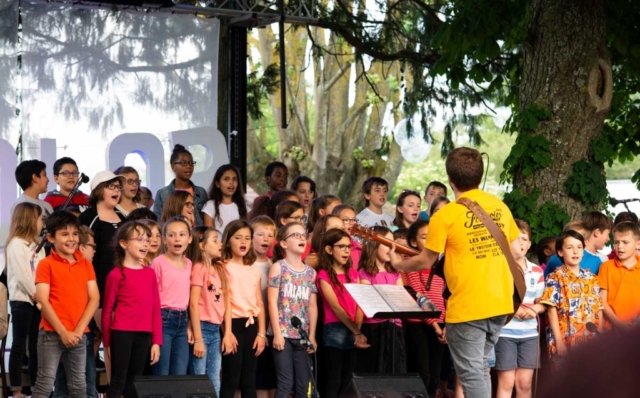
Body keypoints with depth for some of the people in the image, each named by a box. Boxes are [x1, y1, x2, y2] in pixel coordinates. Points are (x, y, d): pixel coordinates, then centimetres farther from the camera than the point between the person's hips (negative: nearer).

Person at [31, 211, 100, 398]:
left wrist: (79, 329, -8)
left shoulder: (86, 264, 10)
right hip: (52, 333, -4)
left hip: (79, 335, 4)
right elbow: (43, 301, -9)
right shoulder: (46, 264, -2)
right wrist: (63, 332, -14)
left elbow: (94, 298, 5)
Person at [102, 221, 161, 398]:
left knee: (135, 383, 10)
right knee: (118, 382, -2)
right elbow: (107, 310, -1)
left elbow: (155, 309, 11)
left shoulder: (150, 273, 10)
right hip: (122, 333, -5)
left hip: (143, 335, 5)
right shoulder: (116, 274, -5)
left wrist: (157, 341, 6)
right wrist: (107, 342, 1)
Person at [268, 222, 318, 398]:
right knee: (286, 383, -9)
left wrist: (312, 336, 5)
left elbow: (312, 306, 10)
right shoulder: (278, 267, -2)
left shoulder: (310, 272, 11)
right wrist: (277, 333, -13)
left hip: (302, 335, 5)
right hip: (283, 333, -5)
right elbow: (272, 302, -7)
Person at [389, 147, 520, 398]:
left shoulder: (446, 215, -12)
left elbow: (425, 261, -3)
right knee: (480, 368, 18)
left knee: (472, 374, -3)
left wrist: (398, 264, 16)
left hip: (467, 308, -6)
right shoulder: (500, 208, 5)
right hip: (499, 303, 6)